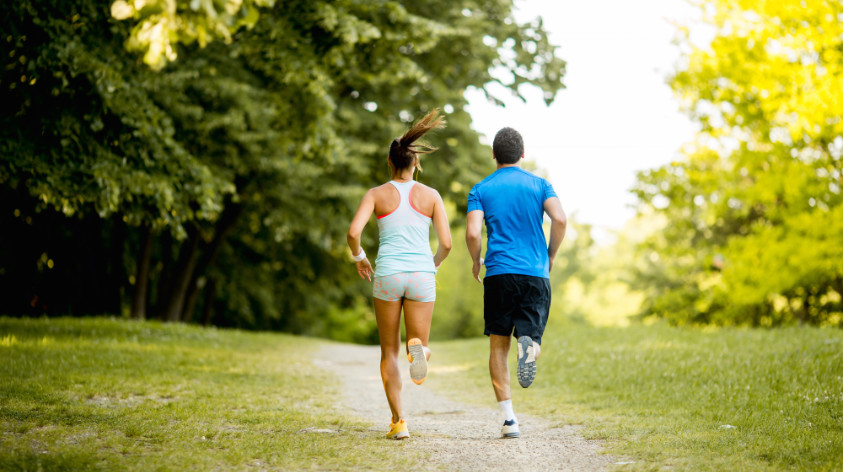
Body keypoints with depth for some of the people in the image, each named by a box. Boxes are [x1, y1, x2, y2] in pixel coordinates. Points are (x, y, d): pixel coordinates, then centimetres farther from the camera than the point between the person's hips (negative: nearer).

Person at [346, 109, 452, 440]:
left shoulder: (377, 194, 3)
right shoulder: (431, 195, 5)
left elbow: (353, 232, -9)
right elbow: (446, 243, 1)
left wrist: (359, 258, 11)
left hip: (387, 275, 0)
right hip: (421, 275, 0)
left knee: (389, 350, 14)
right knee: (418, 344, 10)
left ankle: (398, 421, 6)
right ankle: (418, 349, -31)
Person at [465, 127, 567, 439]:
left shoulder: (480, 190, 6)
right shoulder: (540, 185, 8)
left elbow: (473, 233, -7)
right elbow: (560, 219, -8)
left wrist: (476, 262, 12)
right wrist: (550, 256, 7)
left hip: (498, 273, 0)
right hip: (535, 273, 0)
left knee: (499, 346, 7)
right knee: (530, 334, 7)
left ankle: (508, 418, -1)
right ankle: (529, 345, -32)